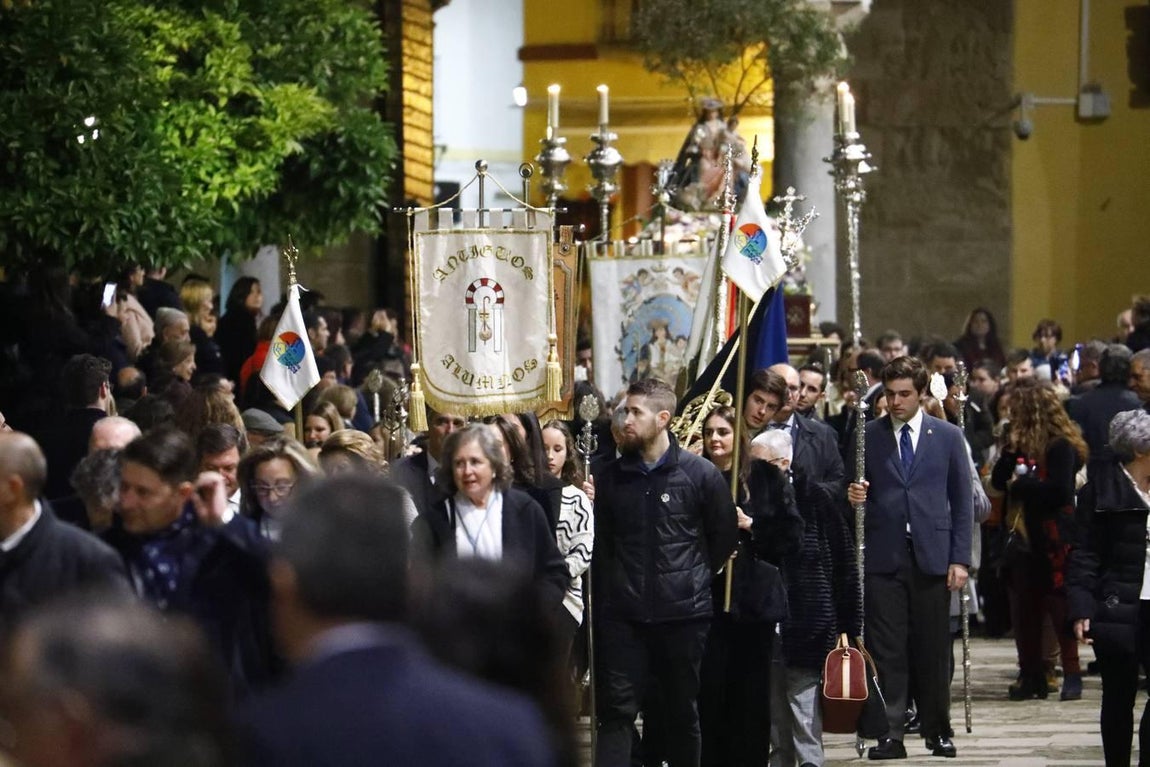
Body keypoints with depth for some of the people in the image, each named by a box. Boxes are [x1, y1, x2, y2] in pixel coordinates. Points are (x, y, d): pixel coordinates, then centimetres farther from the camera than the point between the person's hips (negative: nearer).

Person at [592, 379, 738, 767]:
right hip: (623, 615, 1)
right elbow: (600, 542, 13)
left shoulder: (701, 473, -2)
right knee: (617, 709, -5)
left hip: (683, 614, -1)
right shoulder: (610, 476, 5)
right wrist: (615, 585, 7)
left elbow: (725, 535, 7)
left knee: (681, 712, 9)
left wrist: (695, 578, 8)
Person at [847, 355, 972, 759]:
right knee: (886, 650, -3)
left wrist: (960, 558, 0)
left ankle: (938, 729, 16)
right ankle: (890, 733, -1)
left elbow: (962, 501, 7)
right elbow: (858, 492, 12)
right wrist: (854, 495, -13)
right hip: (883, 558, 0)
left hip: (931, 557, 0)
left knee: (933, 650, 4)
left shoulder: (948, 436, 7)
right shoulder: (867, 436, 7)